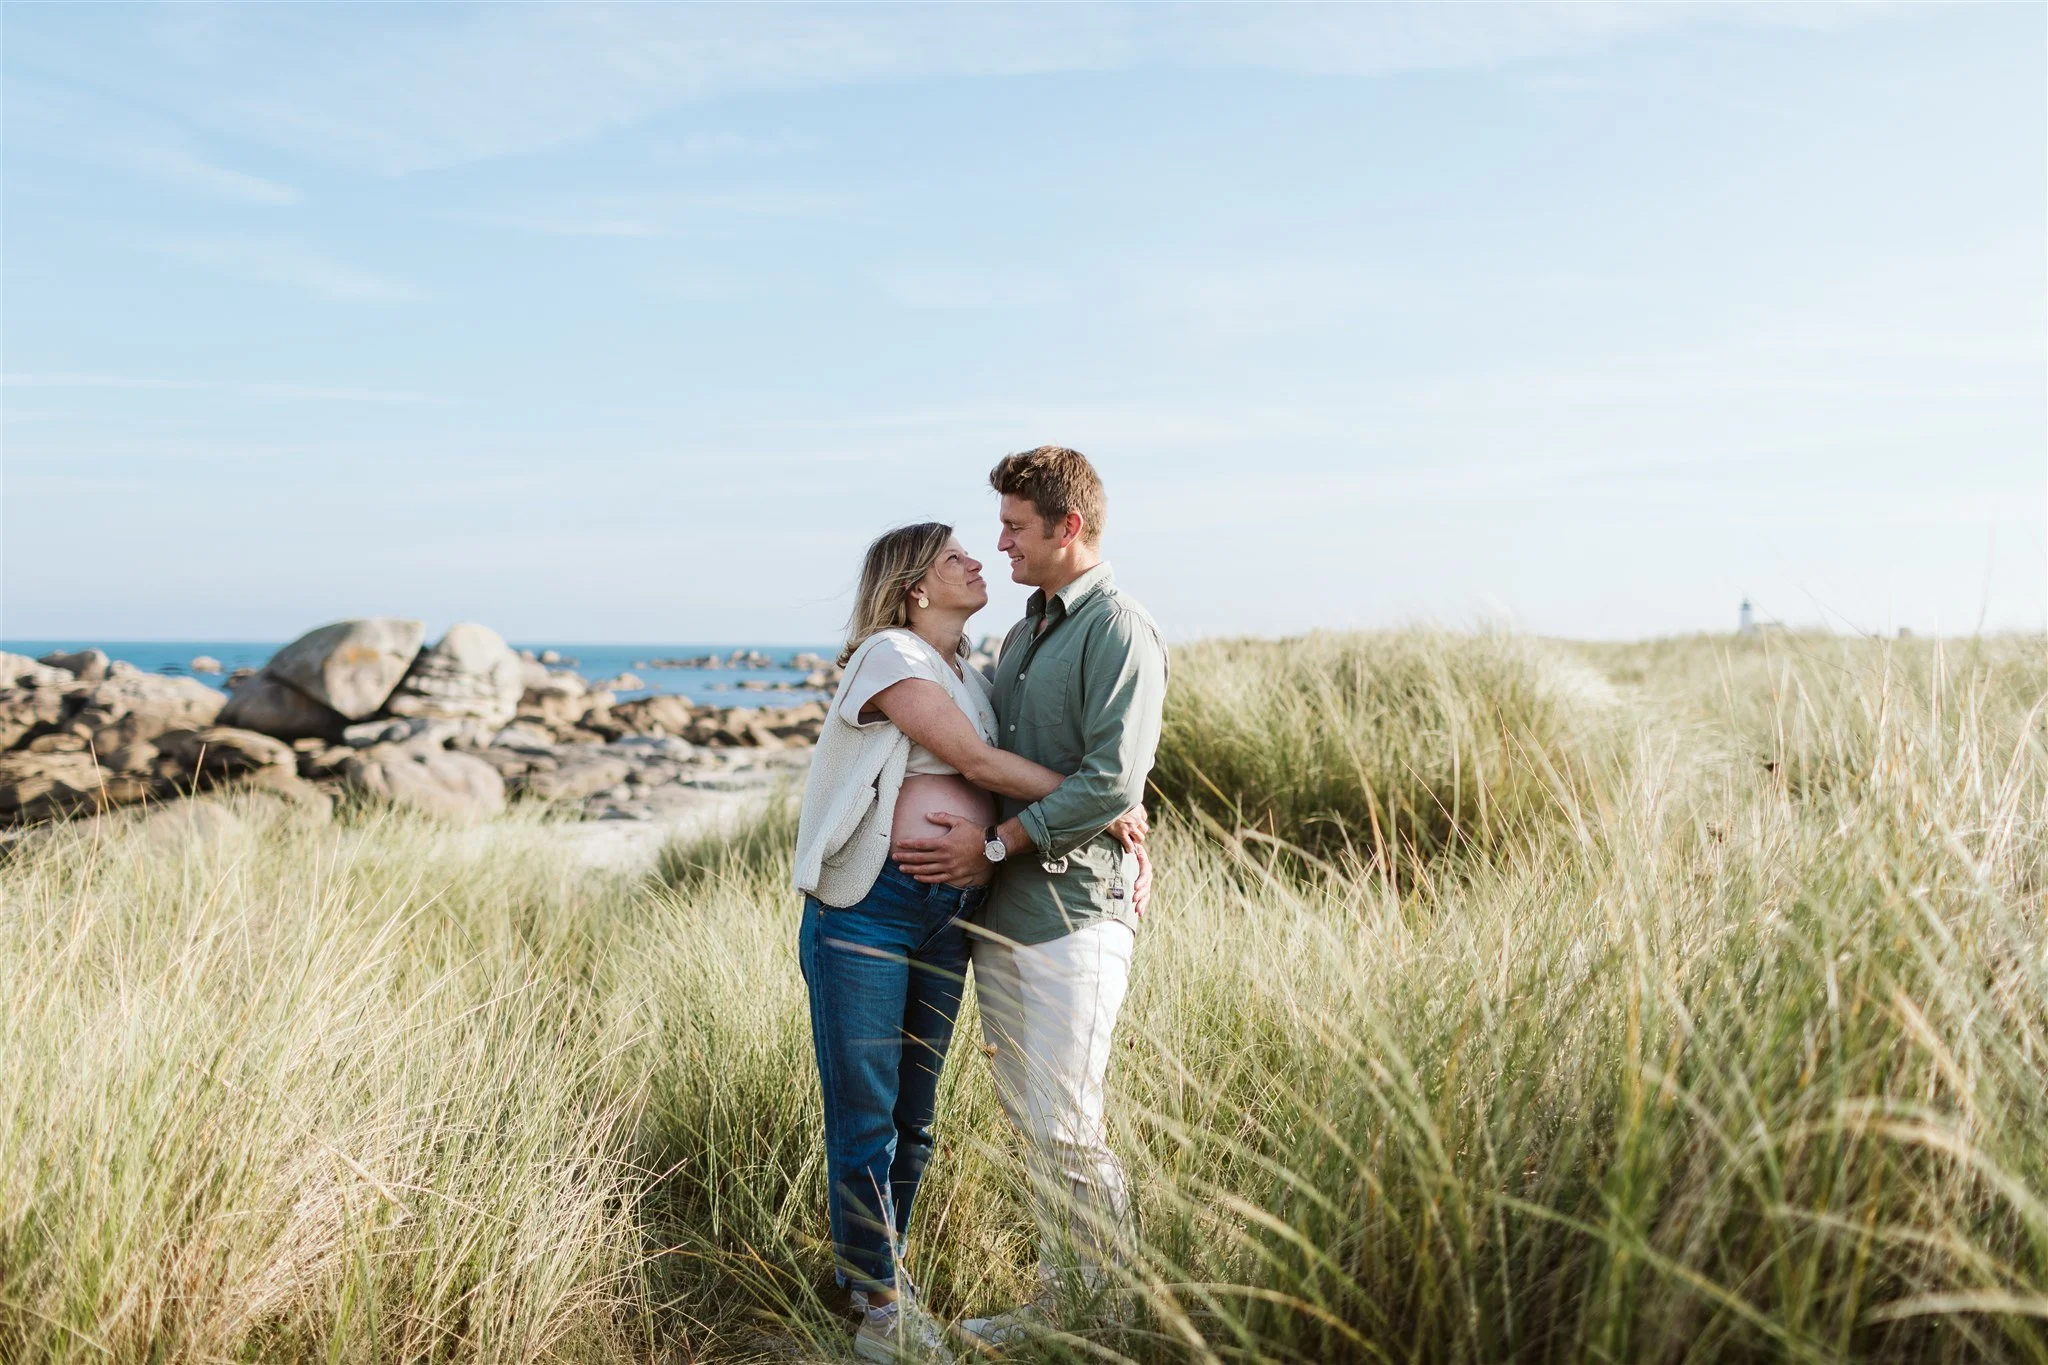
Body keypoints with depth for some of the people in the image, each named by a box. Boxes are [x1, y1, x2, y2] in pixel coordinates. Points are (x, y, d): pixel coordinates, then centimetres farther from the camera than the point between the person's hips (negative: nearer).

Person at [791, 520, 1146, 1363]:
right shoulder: (889, 655, -6)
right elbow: (977, 763, -13)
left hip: (949, 919, 7)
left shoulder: (973, 678, 17)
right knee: (863, 1116, 3)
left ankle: (878, 1270, 29)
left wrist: (1120, 833, 4)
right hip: (866, 910, -7)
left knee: (913, 1112, 13)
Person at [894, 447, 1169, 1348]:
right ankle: (1057, 1298, 25)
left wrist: (993, 843, -16)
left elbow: (1111, 784, -19)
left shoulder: (1120, 633, -10)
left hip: (1072, 907, -8)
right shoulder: (1022, 634, 17)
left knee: (1066, 1126, -4)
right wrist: (967, 840, 8)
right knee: (1026, 1117, 13)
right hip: (999, 910, 8)